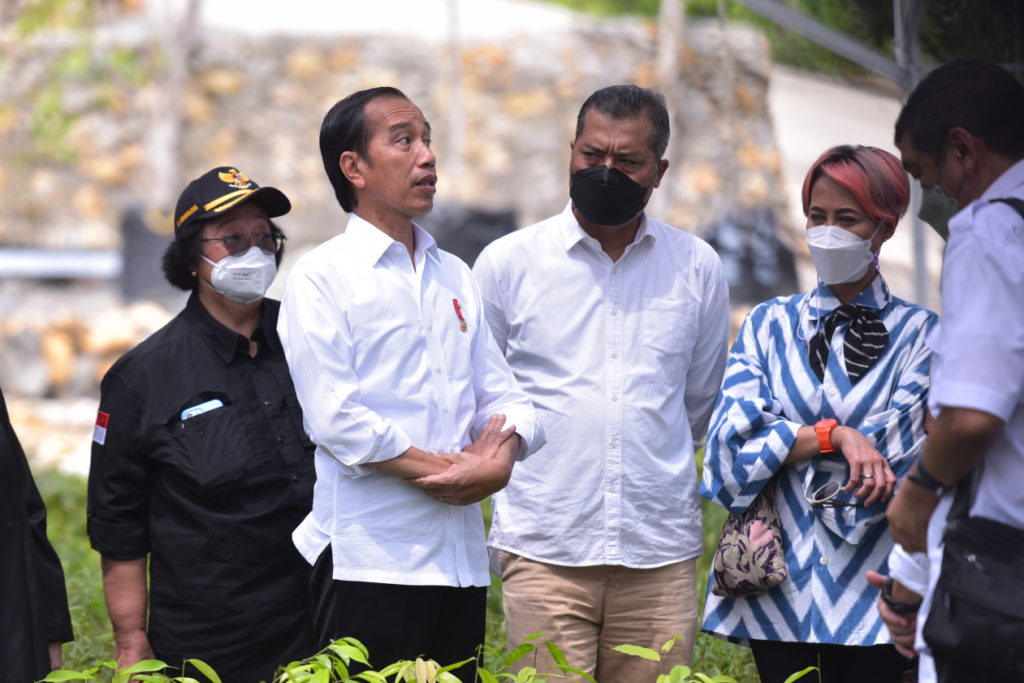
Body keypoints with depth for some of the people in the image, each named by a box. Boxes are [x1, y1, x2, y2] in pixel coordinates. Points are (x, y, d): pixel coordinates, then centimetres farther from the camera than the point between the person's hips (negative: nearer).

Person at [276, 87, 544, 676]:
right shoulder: (322, 278, -2)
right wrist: (446, 470, -12)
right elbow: (334, 418, -12)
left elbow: (504, 396, 17)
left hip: (463, 560, 6)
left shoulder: (456, 276, 19)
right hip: (369, 562, -6)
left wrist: (502, 455, -6)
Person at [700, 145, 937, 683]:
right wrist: (835, 436, -14)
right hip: (778, 585, 2)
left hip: (867, 588, -2)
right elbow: (732, 440, -2)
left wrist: (782, 441, -3)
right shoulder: (769, 324, 11)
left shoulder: (918, 332, 4)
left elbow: (890, 458, -7)